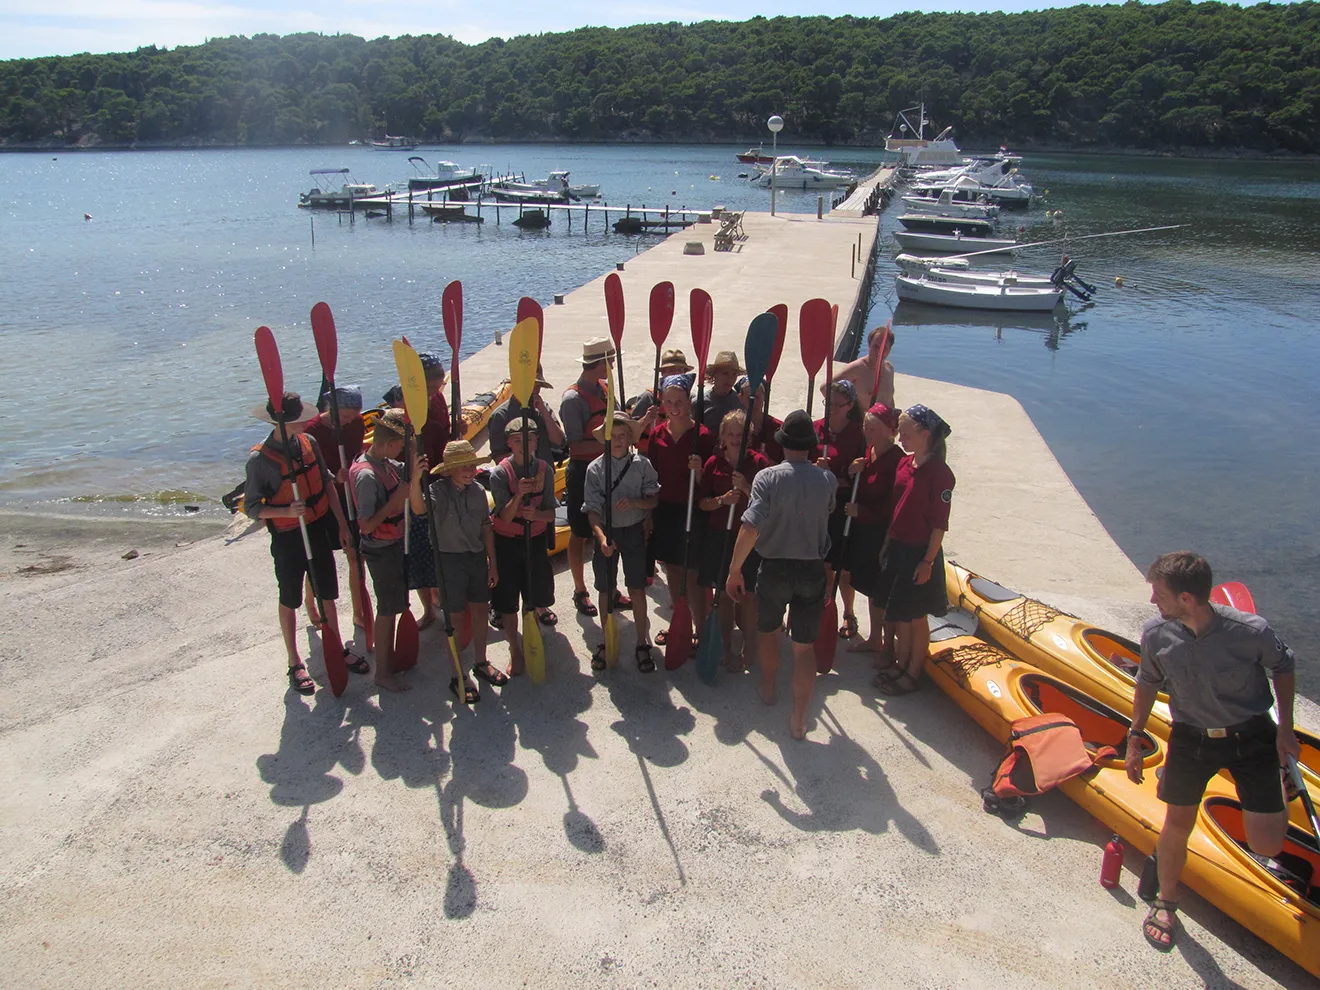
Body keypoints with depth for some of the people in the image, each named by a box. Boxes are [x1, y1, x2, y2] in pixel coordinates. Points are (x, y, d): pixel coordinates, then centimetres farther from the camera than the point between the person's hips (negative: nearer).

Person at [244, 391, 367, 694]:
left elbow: (327, 485, 7)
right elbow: (252, 508, -15)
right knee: (290, 600, 12)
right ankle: (295, 664, 27)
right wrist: (287, 512, -31)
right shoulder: (260, 459, -19)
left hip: (319, 530, 5)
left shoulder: (308, 443, -3)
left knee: (328, 593, 16)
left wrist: (342, 524, 9)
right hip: (287, 538, -5)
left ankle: (337, 650, 35)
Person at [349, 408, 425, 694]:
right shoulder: (367, 476, -26)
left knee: (396, 605, 21)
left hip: (395, 544, 9)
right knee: (387, 610, 4)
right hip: (381, 550, -9)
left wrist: (415, 476, -16)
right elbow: (366, 525, -27)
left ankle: (390, 657, 38)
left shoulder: (388, 464, 0)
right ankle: (383, 672, 18)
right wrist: (395, 501, -25)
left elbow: (418, 508, 2)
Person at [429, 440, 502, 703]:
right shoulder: (438, 491, -17)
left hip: (477, 557, 5)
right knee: (455, 617, 5)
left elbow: (486, 528, 7)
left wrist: (492, 563, 9)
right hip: (450, 559, -5)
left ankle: (480, 663, 36)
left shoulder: (478, 491, 0)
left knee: (480, 611, 16)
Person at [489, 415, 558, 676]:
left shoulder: (545, 470, -6)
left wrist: (537, 514, -29)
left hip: (536, 539, 3)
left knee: (534, 597, 12)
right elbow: (505, 518, -19)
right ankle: (515, 651, 21)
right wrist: (518, 495, -37)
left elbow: (550, 512, -6)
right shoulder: (500, 473, -15)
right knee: (508, 601, 4)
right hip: (507, 542, -3)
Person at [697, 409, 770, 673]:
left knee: (747, 596, 0)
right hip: (719, 536, 2)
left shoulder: (759, 462, -3)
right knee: (724, 595, 9)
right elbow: (703, 503, 5)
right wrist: (722, 500, -14)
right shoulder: (713, 463, 3)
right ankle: (726, 649, 21)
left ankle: (749, 651, 13)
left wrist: (747, 489, -21)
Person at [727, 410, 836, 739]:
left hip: (775, 567, -1)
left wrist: (734, 569, -15)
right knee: (804, 644, 7)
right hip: (813, 569, 1)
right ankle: (799, 719, 8)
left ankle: (768, 689, 42)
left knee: (767, 629, 24)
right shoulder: (827, 480, -6)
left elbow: (750, 528, -23)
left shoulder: (768, 477, -15)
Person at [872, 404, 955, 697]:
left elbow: (939, 523, -17)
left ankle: (913, 674, 20)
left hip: (920, 553, -7)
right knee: (898, 613, 17)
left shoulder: (939, 473, -18)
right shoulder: (904, 464, 5)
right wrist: (887, 544, 14)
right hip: (897, 548, 7)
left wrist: (928, 561, -17)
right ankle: (901, 664, 31)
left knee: (916, 616, 6)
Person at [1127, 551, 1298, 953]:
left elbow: (1283, 667, -2)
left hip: (1251, 736, -2)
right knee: (1177, 826, 7)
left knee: (1267, 845, -2)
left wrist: (1285, 727, -4)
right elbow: (1148, 684, 4)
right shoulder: (1156, 634, -16)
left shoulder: (1251, 631, -25)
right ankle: (1166, 902, 35)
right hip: (1190, 737, 2)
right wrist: (1135, 738, 7)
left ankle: (1283, 784, 32)